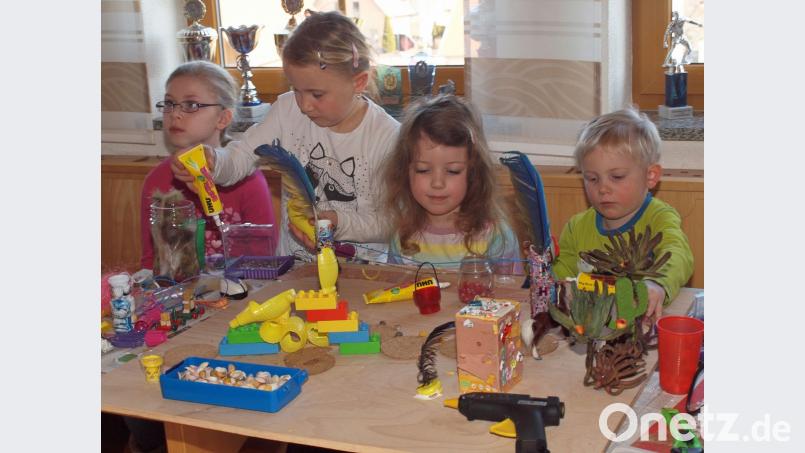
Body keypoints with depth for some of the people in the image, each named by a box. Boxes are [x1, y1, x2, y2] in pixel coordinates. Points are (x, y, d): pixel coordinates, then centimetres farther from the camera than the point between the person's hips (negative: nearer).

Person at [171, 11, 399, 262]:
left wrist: (339, 223, -23)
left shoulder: (389, 137, -12)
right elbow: (241, 157, -4)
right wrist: (212, 161, -25)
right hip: (292, 262, 1)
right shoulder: (288, 109, -2)